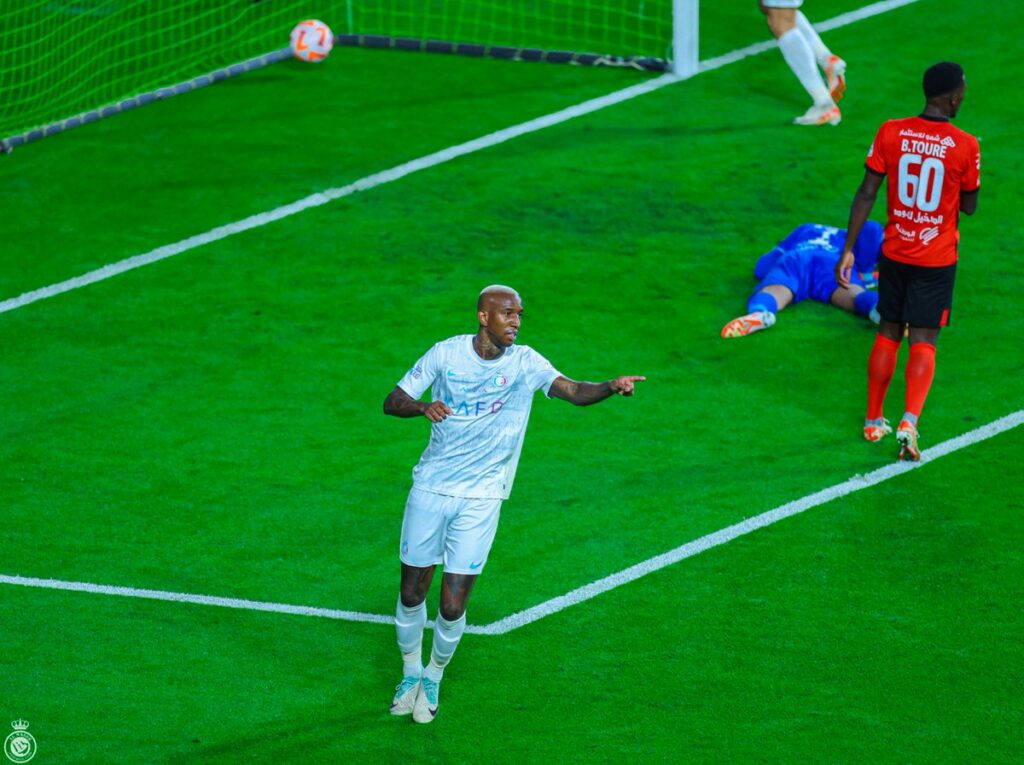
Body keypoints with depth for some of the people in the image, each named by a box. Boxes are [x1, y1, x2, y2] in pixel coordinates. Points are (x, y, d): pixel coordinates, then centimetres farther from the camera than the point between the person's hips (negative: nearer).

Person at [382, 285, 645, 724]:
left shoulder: (524, 363, -5)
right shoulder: (447, 353, -3)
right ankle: (411, 674, 32)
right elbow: (392, 401, -1)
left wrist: (611, 387, -40)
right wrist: (424, 407, -23)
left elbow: (573, 391, -20)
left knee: (452, 605, -4)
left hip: (480, 501, -1)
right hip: (430, 489, 1)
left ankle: (434, 680, 22)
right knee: (412, 595, 7)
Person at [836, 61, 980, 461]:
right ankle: (909, 421, -18)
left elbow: (866, 193, -6)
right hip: (937, 260, -3)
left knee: (888, 334, 17)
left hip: (894, 252, 3)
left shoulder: (891, 133, -7)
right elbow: (969, 206, -2)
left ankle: (874, 420, 25)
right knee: (923, 342, 0)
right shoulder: (965, 146, -14)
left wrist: (848, 249, -2)